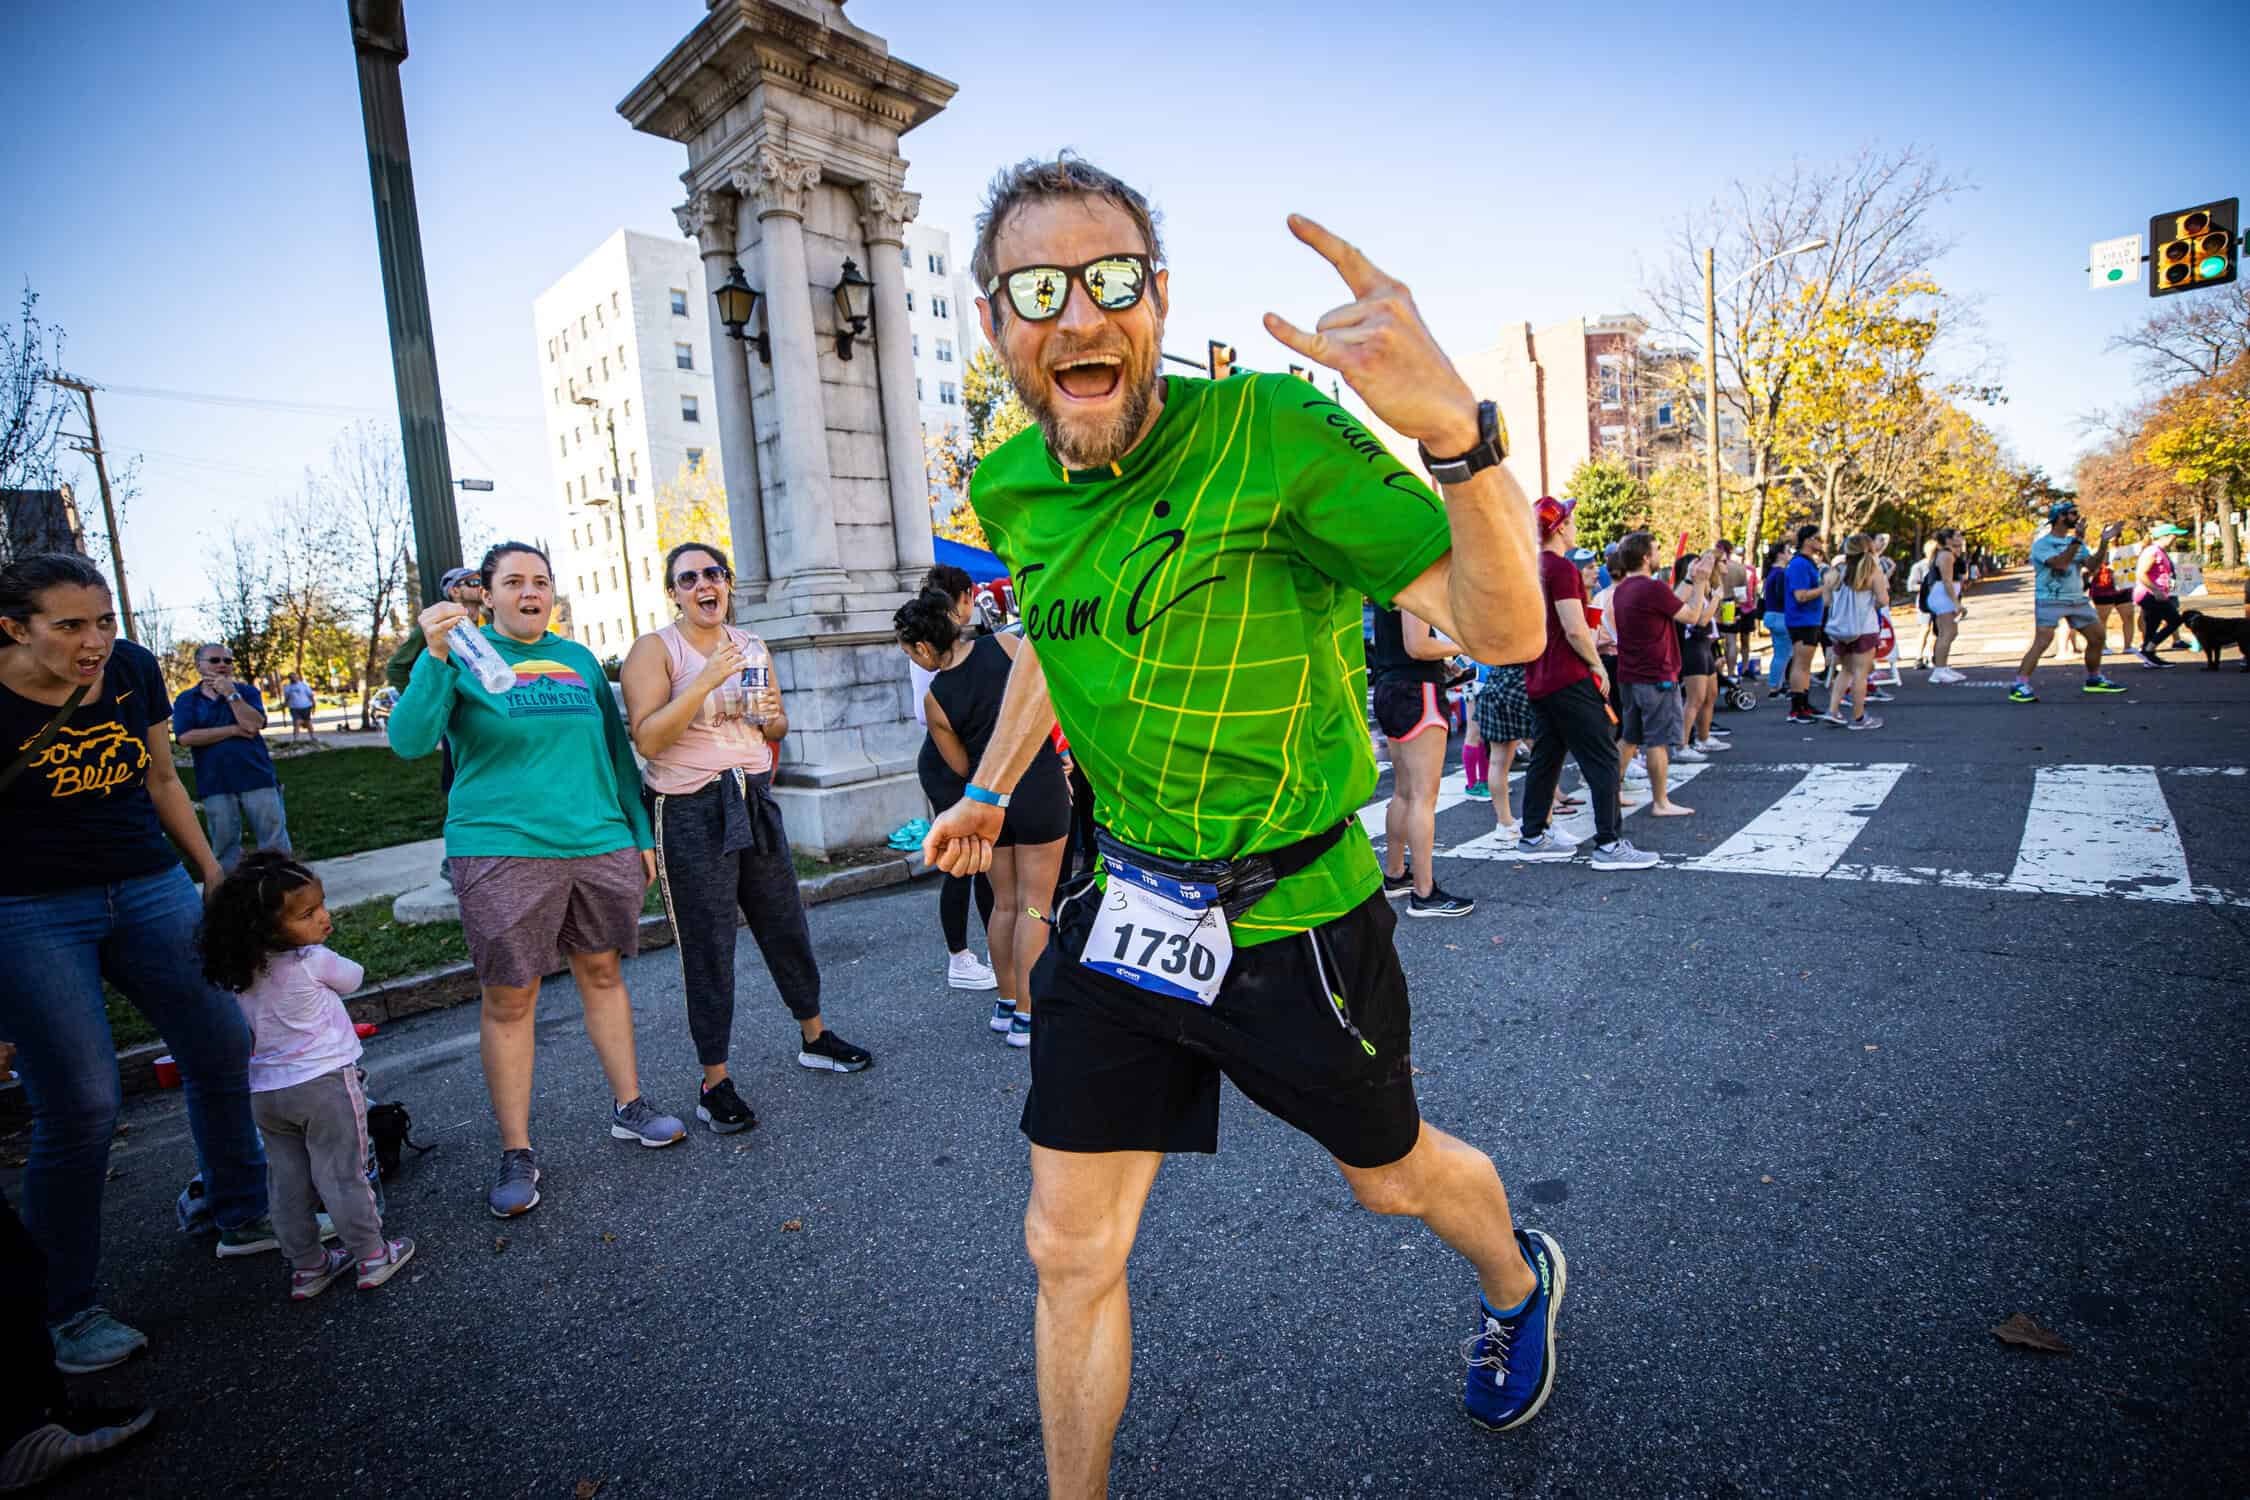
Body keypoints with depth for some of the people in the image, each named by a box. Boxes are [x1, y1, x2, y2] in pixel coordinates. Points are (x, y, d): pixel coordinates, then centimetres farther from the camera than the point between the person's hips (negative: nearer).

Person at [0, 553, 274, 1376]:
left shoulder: (132, 668, -1)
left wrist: (211, 873, 15)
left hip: (150, 888, 5)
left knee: (225, 1051, 7)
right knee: (80, 1107, -4)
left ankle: (243, 1219, 28)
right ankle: (69, 1310, 17)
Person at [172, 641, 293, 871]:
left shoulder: (246, 692, 7)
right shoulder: (186, 700, 7)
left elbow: (254, 725, -10)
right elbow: (186, 737, -8)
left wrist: (230, 694, -12)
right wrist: (234, 730, -9)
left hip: (257, 777, 0)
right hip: (215, 784, 1)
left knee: (274, 843, 1)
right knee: (225, 846, 8)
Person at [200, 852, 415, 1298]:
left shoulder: (239, 971, 0)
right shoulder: (314, 960, -17)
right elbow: (353, 978, 2)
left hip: (264, 1091, 6)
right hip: (324, 1083, -6)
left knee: (286, 1183, 16)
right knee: (343, 1177, 4)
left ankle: (305, 1266, 27)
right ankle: (372, 1257, 15)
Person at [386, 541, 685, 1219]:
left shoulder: (579, 659, 13)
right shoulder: (461, 655, 1)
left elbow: (616, 749, 16)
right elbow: (410, 740, -13)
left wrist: (641, 833, 13)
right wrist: (435, 655, -25)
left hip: (599, 844, 4)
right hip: (502, 851, -4)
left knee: (601, 970, 13)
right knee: (509, 999, 3)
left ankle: (628, 1107, 28)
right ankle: (516, 1154, 16)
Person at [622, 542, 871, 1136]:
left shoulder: (749, 646, 10)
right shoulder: (655, 649, -7)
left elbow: (777, 730, 19)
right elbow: (646, 739, -19)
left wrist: (773, 716, -4)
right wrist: (707, 680, -25)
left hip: (755, 801, 6)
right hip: (690, 813, -5)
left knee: (787, 926, 15)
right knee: (707, 948, 1)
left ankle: (814, 1038, 34)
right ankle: (715, 1083, 15)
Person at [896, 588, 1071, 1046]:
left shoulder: (935, 697, -6)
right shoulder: (1005, 644, -8)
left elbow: (962, 767, 3)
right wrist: (1055, 759, 9)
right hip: (1039, 784, -2)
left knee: (1004, 903, 18)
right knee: (1034, 905, 5)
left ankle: (1006, 1004, 28)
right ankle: (1026, 1016, 8)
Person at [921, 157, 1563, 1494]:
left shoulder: (1271, 431, -21)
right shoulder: (1011, 490, -2)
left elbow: (1505, 630, -27)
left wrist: (1457, 427, -45)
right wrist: (990, 788, 27)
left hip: (1293, 919, -4)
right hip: (1126, 907, 5)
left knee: (1391, 1175, 23)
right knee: (1070, 1248, 11)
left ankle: (1522, 1284, 61)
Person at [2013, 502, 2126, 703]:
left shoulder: (2075, 540, 13)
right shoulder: (2042, 542, -9)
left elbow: (2093, 566, 6)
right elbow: (2060, 563, -23)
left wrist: (2104, 542, -2)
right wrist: (2078, 540, -25)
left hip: (2078, 599, 8)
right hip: (2050, 600, -8)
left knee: (2097, 636, 12)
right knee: (2042, 642, -20)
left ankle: (2094, 680, 29)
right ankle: (2019, 686, -21)